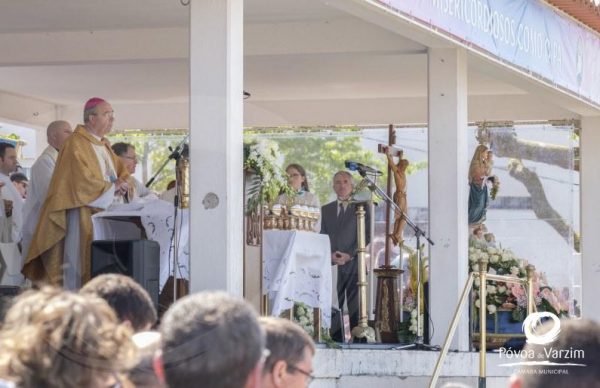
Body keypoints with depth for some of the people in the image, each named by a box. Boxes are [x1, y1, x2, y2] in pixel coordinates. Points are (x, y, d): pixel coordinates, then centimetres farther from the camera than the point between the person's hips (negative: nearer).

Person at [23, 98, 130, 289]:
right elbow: (84, 182, -19)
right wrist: (112, 188, -9)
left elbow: (121, 172, 19)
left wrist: (120, 183, -4)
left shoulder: (103, 146, 17)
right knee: (77, 266, -8)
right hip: (81, 214, -8)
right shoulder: (77, 144, -10)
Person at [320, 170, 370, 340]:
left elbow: (366, 236, 1)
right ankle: (334, 338, -8)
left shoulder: (361, 208, 8)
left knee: (355, 306, -8)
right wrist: (330, 255, -3)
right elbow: (322, 236, 15)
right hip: (332, 263, 3)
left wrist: (349, 255, -9)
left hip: (354, 262, -3)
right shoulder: (326, 209, 19)